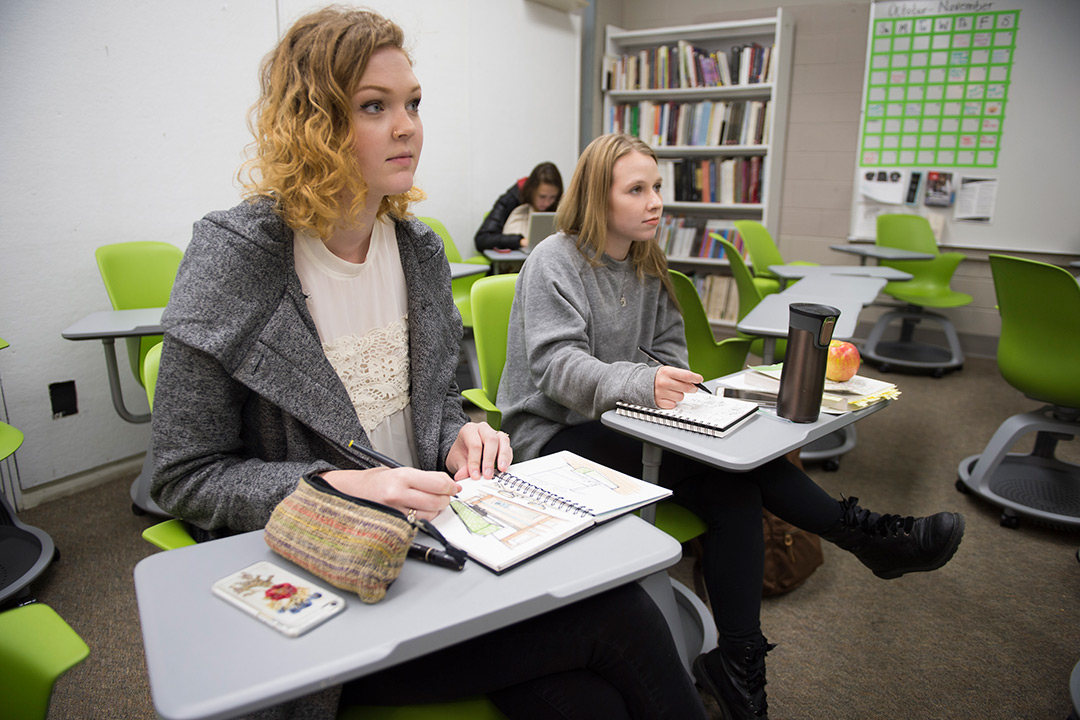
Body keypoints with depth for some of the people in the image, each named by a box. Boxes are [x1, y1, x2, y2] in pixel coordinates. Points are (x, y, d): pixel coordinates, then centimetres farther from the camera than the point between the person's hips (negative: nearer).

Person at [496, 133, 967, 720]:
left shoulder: (645, 266, 13)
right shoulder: (555, 261, -11)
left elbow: (668, 346, 15)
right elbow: (557, 365, -23)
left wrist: (674, 385, -10)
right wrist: (644, 384, -40)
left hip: (612, 425, 7)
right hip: (553, 436, -7)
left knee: (733, 493, -20)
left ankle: (739, 670, -13)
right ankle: (862, 534, -12)